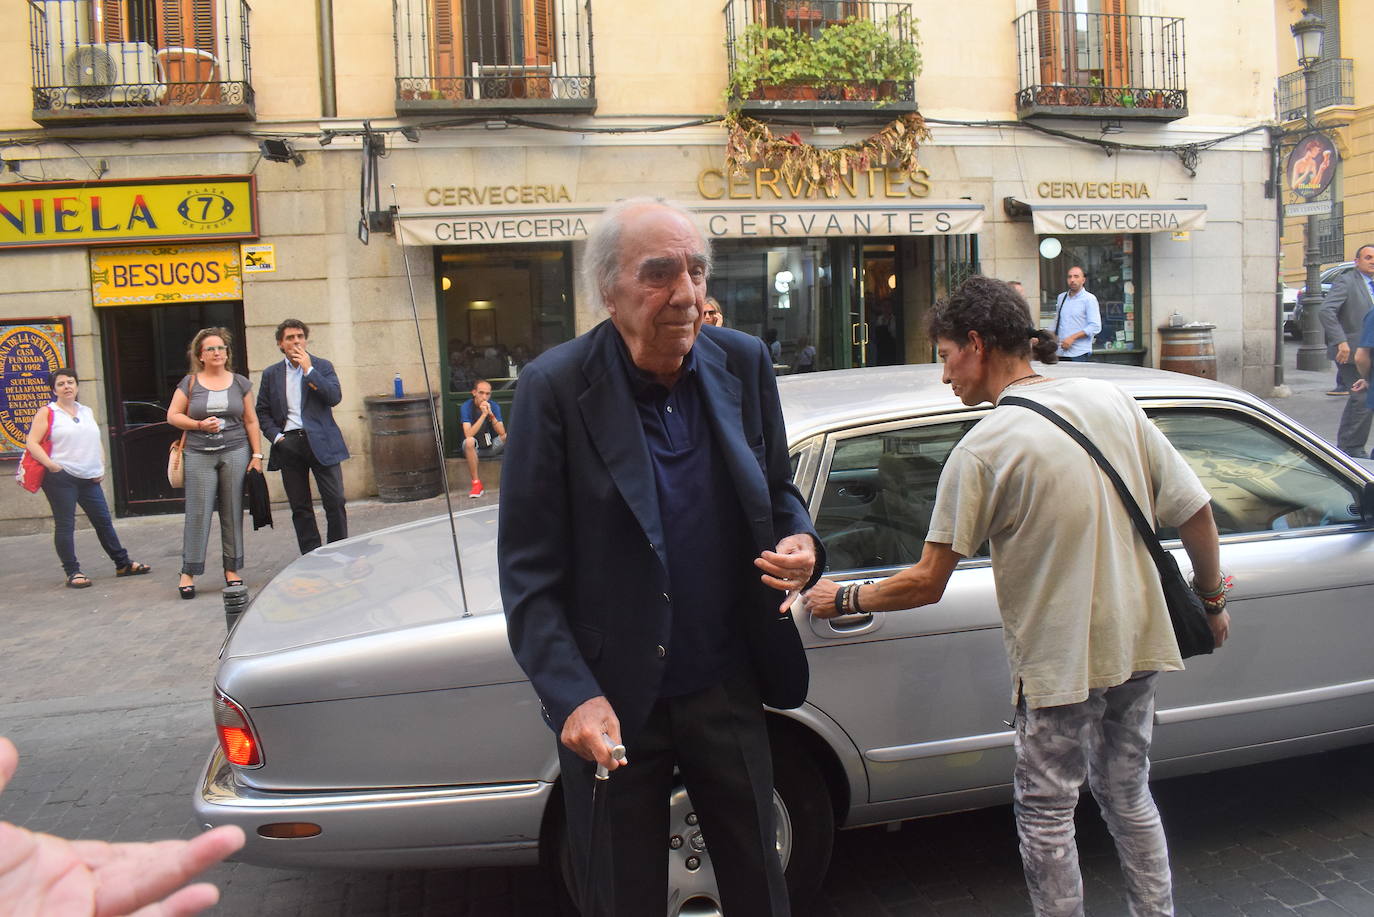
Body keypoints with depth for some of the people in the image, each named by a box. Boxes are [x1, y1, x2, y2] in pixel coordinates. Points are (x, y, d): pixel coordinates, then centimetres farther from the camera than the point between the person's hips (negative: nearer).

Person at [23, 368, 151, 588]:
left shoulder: (87, 412, 17)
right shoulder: (47, 413, 0)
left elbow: (97, 442, 22)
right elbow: (31, 443, -6)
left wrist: (101, 468, 9)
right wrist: (51, 465, -16)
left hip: (89, 478, 5)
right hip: (61, 477, -5)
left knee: (104, 521, 8)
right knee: (65, 525, -1)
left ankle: (123, 564, 15)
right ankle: (72, 572, 4)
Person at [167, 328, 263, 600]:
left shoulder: (240, 383, 8)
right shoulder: (190, 383, 5)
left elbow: (251, 421, 9)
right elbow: (172, 416, 5)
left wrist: (257, 455, 2)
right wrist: (199, 425, -11)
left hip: (236, 453, 1)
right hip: (199, 456, -1)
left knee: (232, 513, 4)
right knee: (198, 513, -3)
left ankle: (232, 569, 13)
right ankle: (188, 572, 5)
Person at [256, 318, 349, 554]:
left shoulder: (322, 366, 6)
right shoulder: (271, 374, 12)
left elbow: (334, 397, -8)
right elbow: (262, 411, 14)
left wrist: (309, 370, -10)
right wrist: (275, 436, -2)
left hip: (320, 443, -2)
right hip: (288, 444, 2)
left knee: (335, 502, -5)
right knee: (300, 507, 6)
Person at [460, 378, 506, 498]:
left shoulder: (494, 406, -5)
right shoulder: (466, 407, -13)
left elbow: (502, 433, -16)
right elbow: (468, 434, -28)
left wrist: (491, 414, -28)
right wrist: (484, 415, -30)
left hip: (491, 447, 3)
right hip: (474, 448, -3)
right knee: (469, 441, -36)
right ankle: (476, 483, -31)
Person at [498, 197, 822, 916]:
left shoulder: (744, 363, -4)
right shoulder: (556, 387, -15)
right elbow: (528, 569, -14)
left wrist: (800, 545, -12)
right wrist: (572, 695, -23)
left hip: (727, 688, 3)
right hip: (614, 703, -3)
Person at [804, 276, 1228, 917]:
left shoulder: (983, 448, -17)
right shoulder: (1111, 401, -1)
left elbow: (927, 584, -15)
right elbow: (1195, 510, 2)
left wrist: (844, 599, 0)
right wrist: (1212, 600, 18)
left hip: (1059, 660, -7)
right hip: (1139, 643, 7)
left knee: (1046, 814, 11)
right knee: (1127, 792, 24)